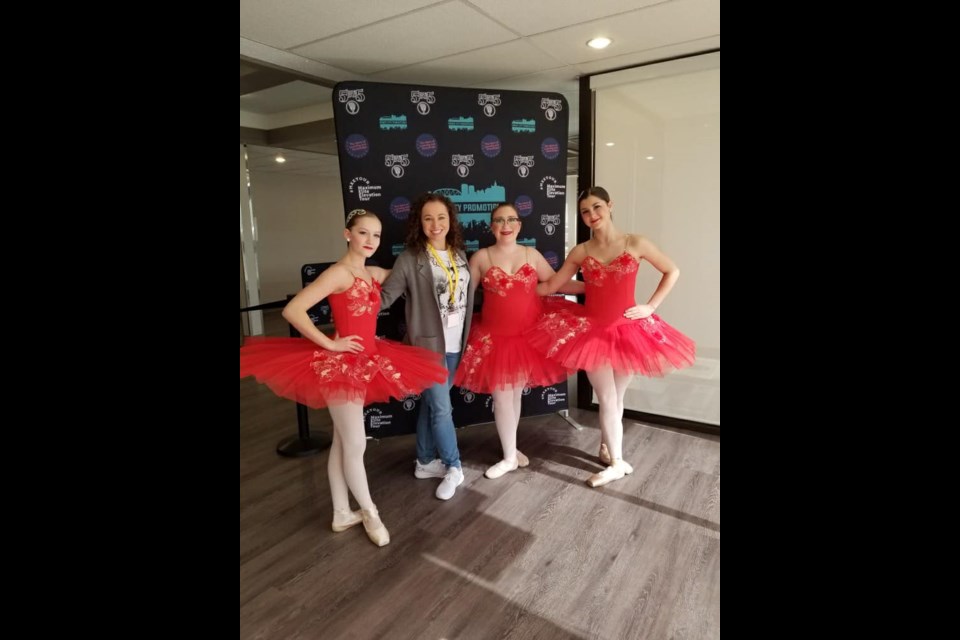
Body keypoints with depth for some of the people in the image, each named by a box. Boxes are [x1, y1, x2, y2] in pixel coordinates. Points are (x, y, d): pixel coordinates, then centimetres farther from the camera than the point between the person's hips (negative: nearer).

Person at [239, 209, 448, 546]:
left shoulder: (374, 274, 8)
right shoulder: (338, 273, -15)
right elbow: (292, 310, -22)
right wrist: (329, 344, -18)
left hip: (364, 363, 8)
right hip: (339, 365, -8)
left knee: (342, 443, 16)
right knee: (355, 444, 1)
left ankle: (342, 514, 29)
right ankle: (370, 512, 21)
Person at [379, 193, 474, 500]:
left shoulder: (460, 255, 6)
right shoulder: (410, 258, -10)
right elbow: (385, 296, -13)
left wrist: (467, 337, 9)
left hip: (455, 344, 5)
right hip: (427, 343, -5)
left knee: (432, 403, 17)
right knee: (442, 407, 0)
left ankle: (425, 462, 33)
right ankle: (453, 467, 20)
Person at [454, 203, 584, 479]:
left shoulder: (531, 254, 4)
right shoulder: (481, 257, -2)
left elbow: (558, 283, 8)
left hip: (530, 335, 2)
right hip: (494, 337, -2)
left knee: (516, 392, 13)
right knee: (502, 396, 3)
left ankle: (510, 447, 35)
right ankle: (510, 456, 23)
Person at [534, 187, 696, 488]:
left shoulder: (635, 244, -6)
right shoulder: (580, 252, -2)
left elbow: (672, 271, 4)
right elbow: (550, 286, 3)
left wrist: (650, 307, -2)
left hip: (628, 329, 0)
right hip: (591, 331, 0)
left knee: (616, 397, 11)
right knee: (608, 399, 2)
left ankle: (606, 449, 33)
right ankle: (616, 462, 17)